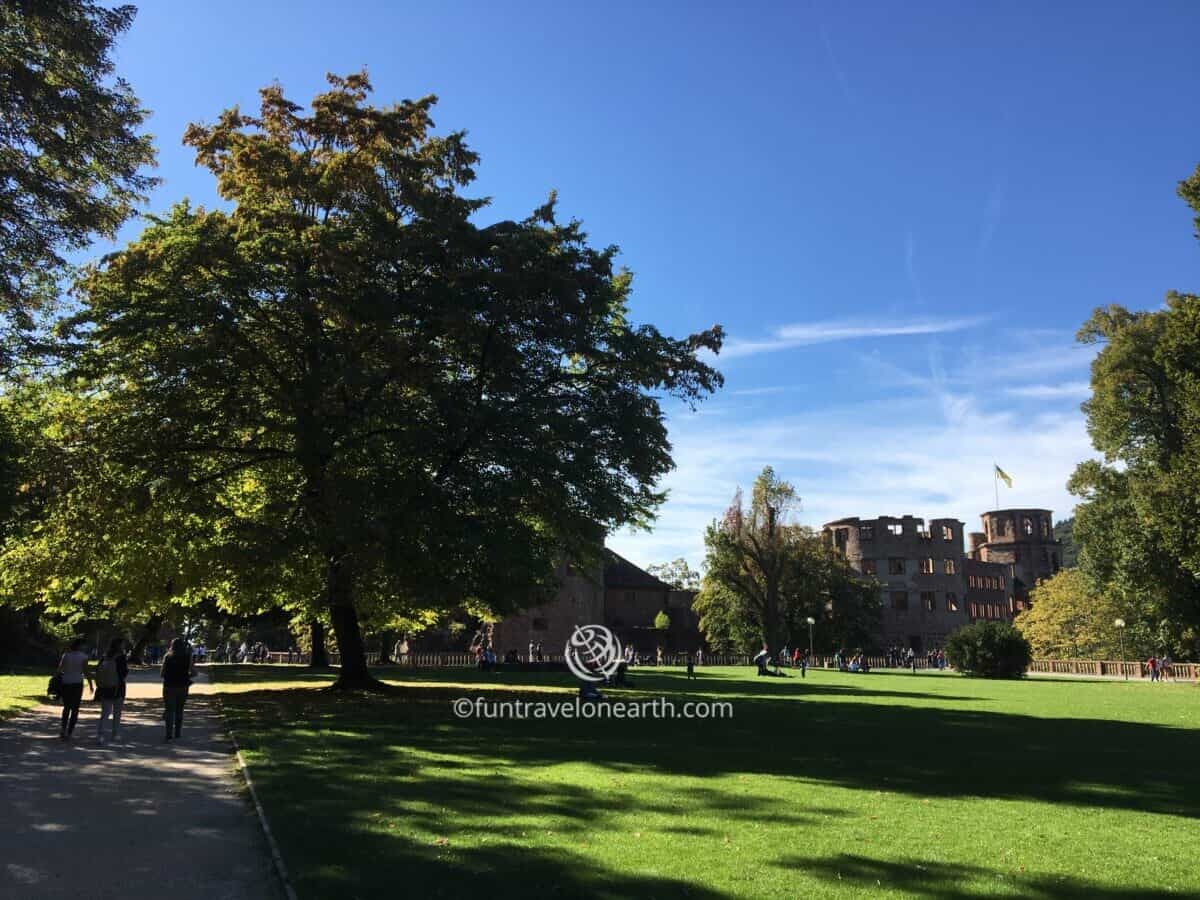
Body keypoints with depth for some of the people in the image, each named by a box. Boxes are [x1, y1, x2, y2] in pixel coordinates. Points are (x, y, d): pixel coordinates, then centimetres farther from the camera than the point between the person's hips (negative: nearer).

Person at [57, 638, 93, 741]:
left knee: (66, 707, 17)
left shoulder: (66, 655, 3)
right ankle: (69, 732, 3)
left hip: (65, 683, 3)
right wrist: (91, 684, 2)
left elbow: (59, 669, 0)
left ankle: (63, 729, 2)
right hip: (77, 683, -3)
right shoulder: (83, 656, -6)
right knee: (75, 709, 6)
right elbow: (86, 672, -6)